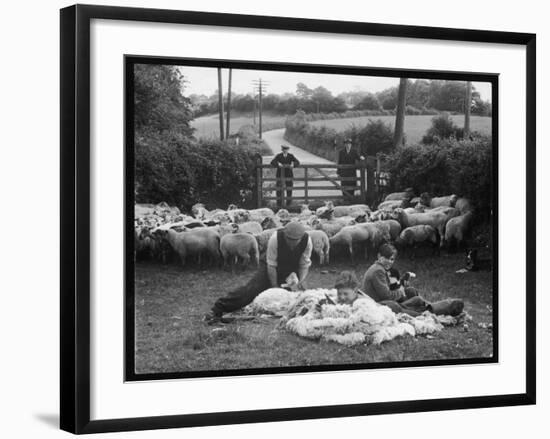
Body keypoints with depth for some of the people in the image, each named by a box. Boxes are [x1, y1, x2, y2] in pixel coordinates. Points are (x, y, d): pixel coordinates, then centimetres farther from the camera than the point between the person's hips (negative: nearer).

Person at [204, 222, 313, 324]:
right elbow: (271, 265, -25)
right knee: (250, 289, -17)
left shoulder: (307, 240, -25)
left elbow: (304, 264, -13)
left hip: (292, 271, 4)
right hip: (270, 269, -4)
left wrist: (302, 279, -30)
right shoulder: (275, 238, -32)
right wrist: (274, 286, -23)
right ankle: (217, 310, -20)